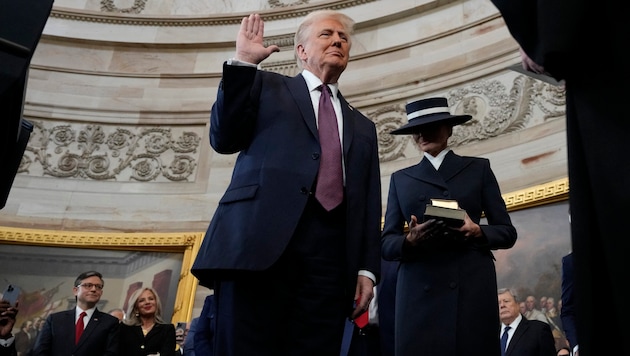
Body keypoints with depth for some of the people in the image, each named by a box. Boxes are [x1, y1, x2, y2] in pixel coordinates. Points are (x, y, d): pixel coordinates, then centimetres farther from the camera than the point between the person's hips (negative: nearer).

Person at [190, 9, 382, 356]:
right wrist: (243, 62, 2)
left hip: (330, 254, 3)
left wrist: (367, 268, 6)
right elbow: (224, 139, 5)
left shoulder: (363, 127, 26)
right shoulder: (267, 86, 20)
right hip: (260, 240, -3)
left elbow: (370, 207, 19)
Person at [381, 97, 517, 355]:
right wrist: (410, 240, -11)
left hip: (472, 287, 0)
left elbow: (507, 232, 9)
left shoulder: (478, 169, 13)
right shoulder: (400, 178, 15)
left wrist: (477, 232, -11)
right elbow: (386, 243, 10)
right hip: (419, 291, 1)